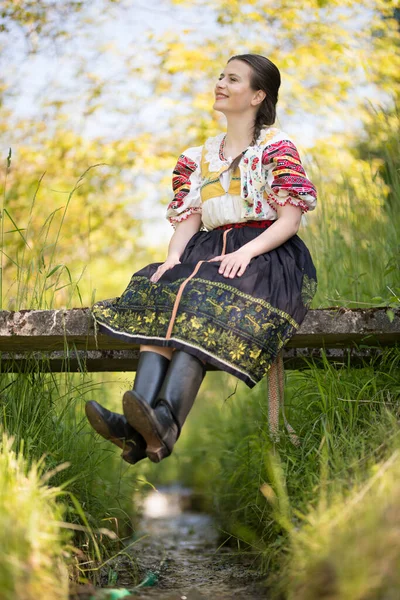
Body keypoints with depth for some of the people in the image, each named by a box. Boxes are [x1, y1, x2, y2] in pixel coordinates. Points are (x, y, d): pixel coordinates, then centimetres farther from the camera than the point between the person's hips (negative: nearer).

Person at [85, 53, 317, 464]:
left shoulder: (277, 148, 5)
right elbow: (188, 219, 12)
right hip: (209, 249, 5)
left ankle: (166, 419, -53)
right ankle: (138, 427, -45)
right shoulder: (200, 156, 21)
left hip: (266, 253, -4)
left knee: (208, 300, -35)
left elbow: (291, 218, -5)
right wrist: (173, 257, -9)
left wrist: (247, 252, -21)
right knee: (163, 294, -27)